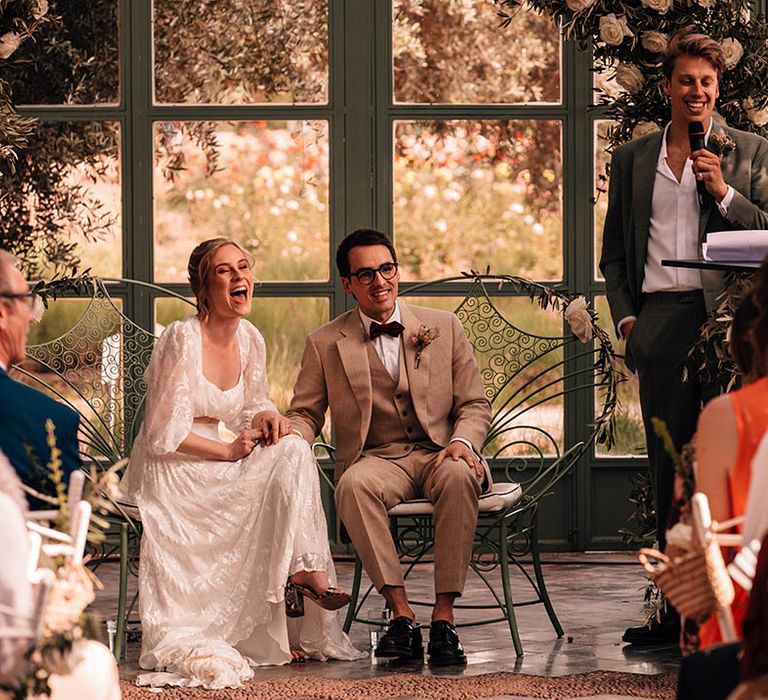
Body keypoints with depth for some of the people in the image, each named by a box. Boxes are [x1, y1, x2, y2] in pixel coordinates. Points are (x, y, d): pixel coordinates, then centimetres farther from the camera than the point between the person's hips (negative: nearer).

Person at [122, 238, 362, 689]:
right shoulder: (183, 339, -17)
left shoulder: (250, 340, 4)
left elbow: (252, 407, 18)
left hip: (213, 467, 7)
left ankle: (304, 569, -20)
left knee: (294, 452, -18)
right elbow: (165, 435, -17)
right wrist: (230, 452, -16)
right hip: (168, 472, -7)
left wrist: (266, 417, -6)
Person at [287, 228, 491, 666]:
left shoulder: (444, 328, 10)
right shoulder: (325, 344, 9)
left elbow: (476, 405, 10)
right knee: (354, 484, -36)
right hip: (376, 460, 0)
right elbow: (305, 413, 12)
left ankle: (444, 616, -35)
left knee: (458, 476, -36)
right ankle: (401, 613, -34)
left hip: (438, 454, 0)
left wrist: (462, 442, -13)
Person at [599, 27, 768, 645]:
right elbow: (615, 249, 18)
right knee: (669, 471, 4)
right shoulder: (633, 158, 15)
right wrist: (625, 316, 5)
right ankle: (678, 609, 8)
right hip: (661, 320, 2)